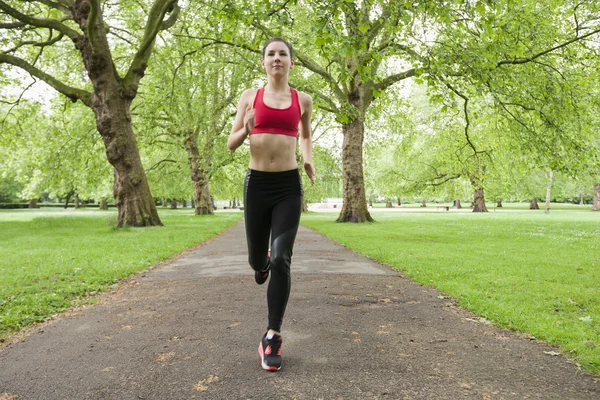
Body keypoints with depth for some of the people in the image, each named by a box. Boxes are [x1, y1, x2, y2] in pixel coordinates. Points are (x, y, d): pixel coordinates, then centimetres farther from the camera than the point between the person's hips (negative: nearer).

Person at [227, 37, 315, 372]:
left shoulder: (303, 100, 7)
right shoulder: (250, 96, 5)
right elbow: (231, 144, 5)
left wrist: (309, 160, 5)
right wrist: (246, 129, -16)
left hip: (289, 185, -1)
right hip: (257, 183, 1)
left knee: (281, 259, -15)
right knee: (257, 260, 12)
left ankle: (273, 337, -2)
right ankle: (262, 261, 53)